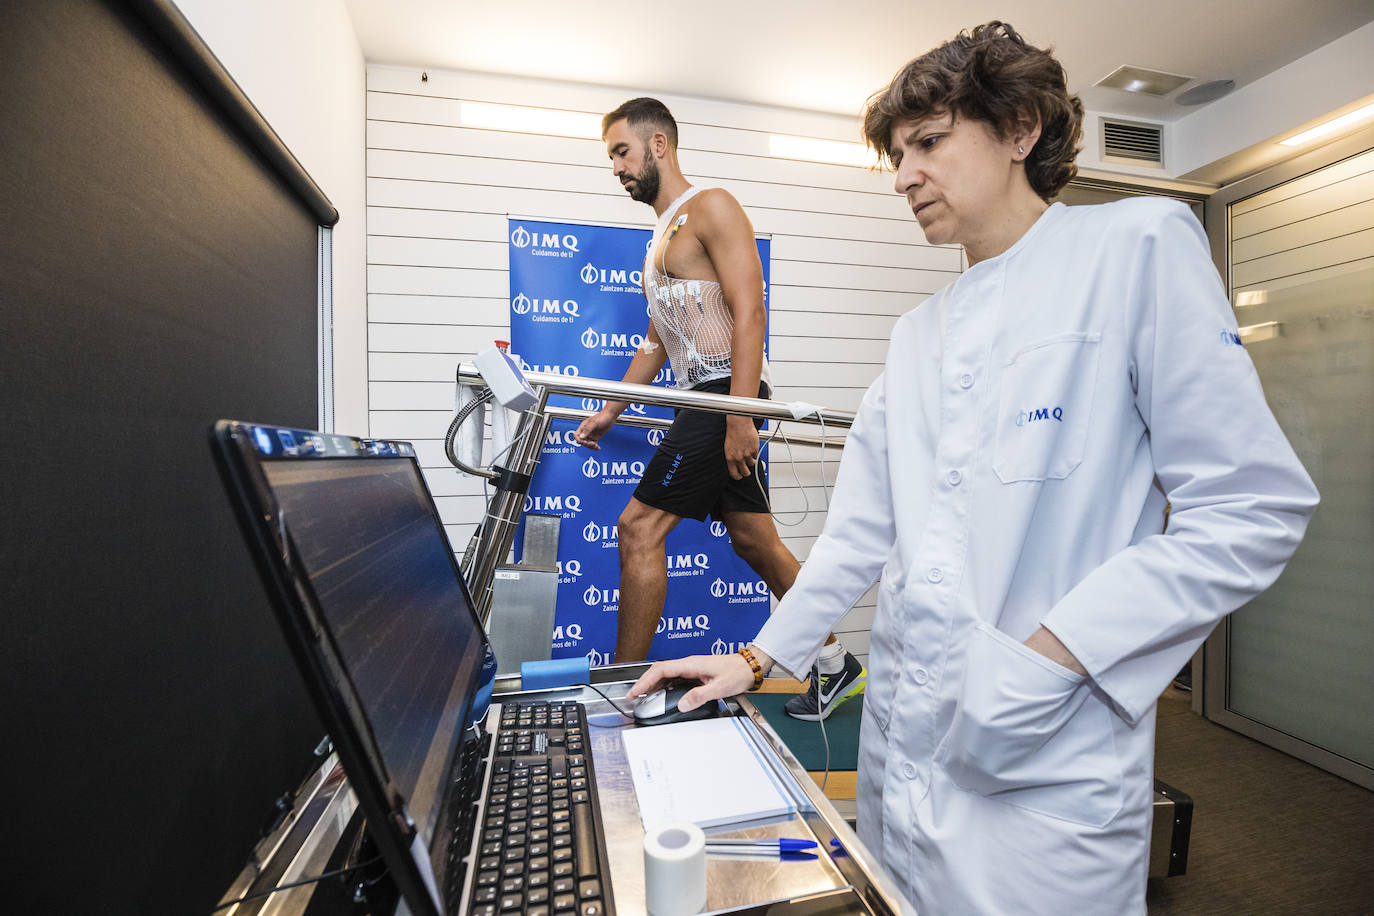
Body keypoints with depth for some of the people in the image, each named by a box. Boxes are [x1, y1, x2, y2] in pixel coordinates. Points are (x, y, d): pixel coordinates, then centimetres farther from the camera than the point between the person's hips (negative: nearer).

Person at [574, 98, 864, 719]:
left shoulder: (710, 207, -3)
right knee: (755, 541, 10)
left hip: (725, 392, -9)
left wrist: (739, 416, -22)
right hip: (701, 400, 9)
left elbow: (749, 313, -15)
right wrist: (610, 410, 22)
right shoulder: (662, 234, 25)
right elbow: (656, 342, 26)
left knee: (639, 527, -11)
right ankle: (835, 664, 24)